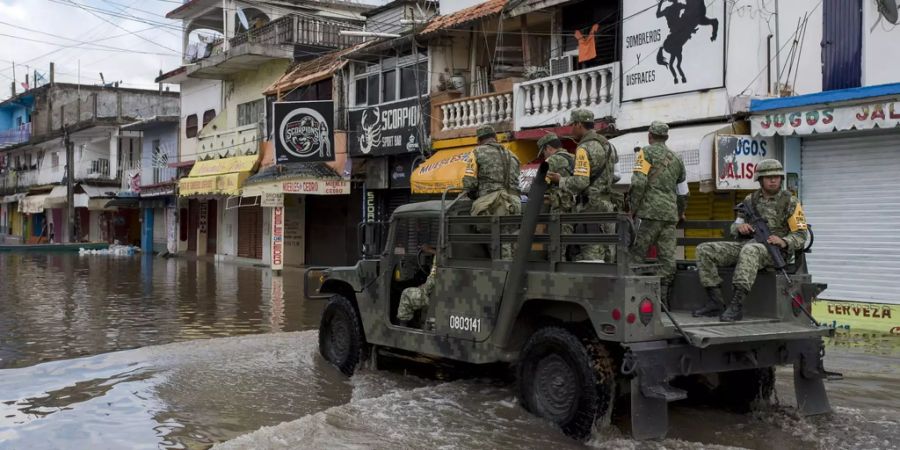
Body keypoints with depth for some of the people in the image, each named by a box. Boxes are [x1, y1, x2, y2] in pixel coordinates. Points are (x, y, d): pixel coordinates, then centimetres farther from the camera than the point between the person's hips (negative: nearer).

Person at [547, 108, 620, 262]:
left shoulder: (584, 148, -12)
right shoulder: (607, 144, 16)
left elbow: (580, 183, -20)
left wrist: (560, 180, -2)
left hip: (592, 207, -9)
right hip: (608, 205, 9)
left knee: (592, 256, -9)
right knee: (607, 254, 9)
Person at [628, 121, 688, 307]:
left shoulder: (646, 152, 2)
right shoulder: (676, 158, 21)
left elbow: (639, 182, -10)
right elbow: (683, 192, 27)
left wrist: (633, 209, -2)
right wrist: (680, 213, 41)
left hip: (651, 212, -6)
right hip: (670, 214, 6)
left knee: (637, 255, -5)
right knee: (667, 257, 2)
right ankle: (663, 299, 0)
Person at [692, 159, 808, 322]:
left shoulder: (790, 202, 4)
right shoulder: (751, 200, 16)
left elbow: (801, 236, -1)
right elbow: (734, 228, 20)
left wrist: (783, 241, -23)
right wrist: (740, 227, -6)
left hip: (774, 250, -5)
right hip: (747, 246, 6)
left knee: (750, 250, -42)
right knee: (704, 250, -13)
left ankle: (737, 305, -44)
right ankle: (715, 302, -17)